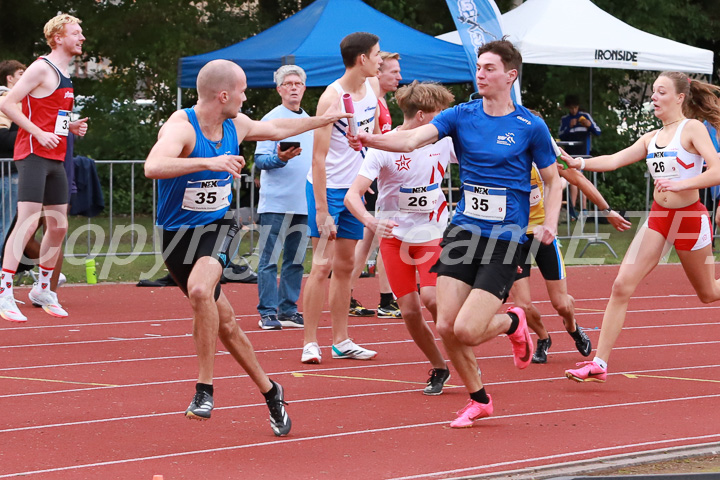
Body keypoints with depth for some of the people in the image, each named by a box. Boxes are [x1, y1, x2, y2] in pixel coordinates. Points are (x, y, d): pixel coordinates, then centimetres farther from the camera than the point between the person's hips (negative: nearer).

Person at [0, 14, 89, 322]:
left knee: (58, 226, 11)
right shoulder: (42, 68, -10)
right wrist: (40, 134, -20)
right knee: (28, 221, -16)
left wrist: (71, 127, 10)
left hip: (55, 159, 9)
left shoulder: (64, 76, 18)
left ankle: (42, 290, 24)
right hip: (33, 155, -9)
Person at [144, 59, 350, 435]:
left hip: (217, 227, 2)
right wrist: (209, 162, -44)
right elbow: (153, 167, -38)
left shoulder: (236, 126, 3)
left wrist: (322, 120, 36)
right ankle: (269, 392, 23)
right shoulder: (181, 127, -18)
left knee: (200, 289, -30)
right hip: (178, 233, -2)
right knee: (222, 320, 4)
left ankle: (205, 389, -22)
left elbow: (276, 129, 26)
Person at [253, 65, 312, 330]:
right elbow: (260, 160, -8)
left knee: (295, 260, 8)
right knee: (270, 260, -5)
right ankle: (267, 313, -4)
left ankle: (288, 310, 14)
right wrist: (279, 158, -26)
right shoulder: (271, 119, -4)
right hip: (276, 202, -6)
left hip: (304, 204, 6)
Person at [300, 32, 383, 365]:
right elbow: (319, 157, -20)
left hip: (353, 188, 7)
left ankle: (341, 341, 17)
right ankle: (310, 343, -5)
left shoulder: (373, 87, 4)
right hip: (327, 187, -7)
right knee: (323, 265, -9)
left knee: (345, 265, 11)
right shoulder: (331, 97, -19)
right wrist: (321, 210, -22)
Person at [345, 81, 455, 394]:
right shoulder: (384, 148, -16)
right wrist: (371, 223, -41)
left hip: (433, 233, 1)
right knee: (409, 311, -5)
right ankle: (439, 368, 17)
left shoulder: (443, 141, -5)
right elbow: (352, 195, -23)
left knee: (431, 298, -20)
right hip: (395, 235, -1)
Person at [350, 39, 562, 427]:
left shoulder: (531, 127, -3)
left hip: (505, 239, -4)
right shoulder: (461, 116, 3)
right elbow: (414, 139, -10)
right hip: (462, 231, 4)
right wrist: (370, 140, -28)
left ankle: (513, 322, 20)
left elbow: (552, 179, 8)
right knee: (446, 327, -3)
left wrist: (549, 223, -8)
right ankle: (478, 400, 20)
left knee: (467, 330, -15)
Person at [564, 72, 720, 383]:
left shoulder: (693, 129, -8)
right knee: (621, 287, -9)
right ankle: (599, 363, -11)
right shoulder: (651, 138, 10)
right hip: (658, 218, 5)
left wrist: (679, 184, -29)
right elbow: (614, 161, 2)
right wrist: (578, 163, -14)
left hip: (690, 218, -5)